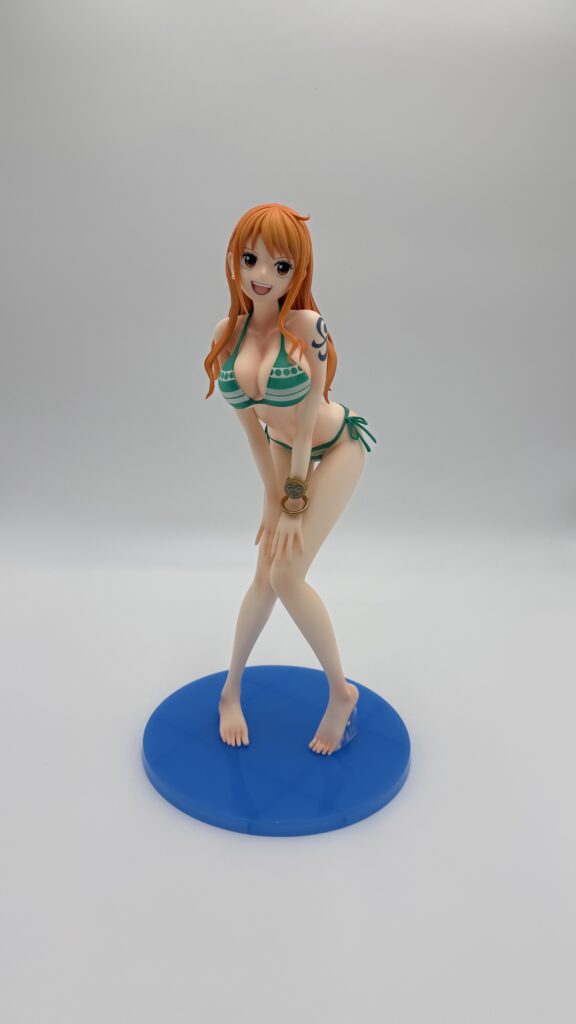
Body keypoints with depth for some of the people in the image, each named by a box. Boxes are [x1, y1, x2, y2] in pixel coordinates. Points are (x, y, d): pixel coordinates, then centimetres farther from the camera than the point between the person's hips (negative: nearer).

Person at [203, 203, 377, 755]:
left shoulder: (307, 325, -27)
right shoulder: (227, 332, -10)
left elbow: (308, 419, -22)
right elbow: (251, 424, -5)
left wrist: (294, 501, -15)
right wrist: (272, 496, -4)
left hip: (336, 446, -5)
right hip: (283, 454, 5)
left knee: (287, 575, -12)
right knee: (266, 575, 5)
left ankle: (342, 692, 10)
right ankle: (231, 689, 26)